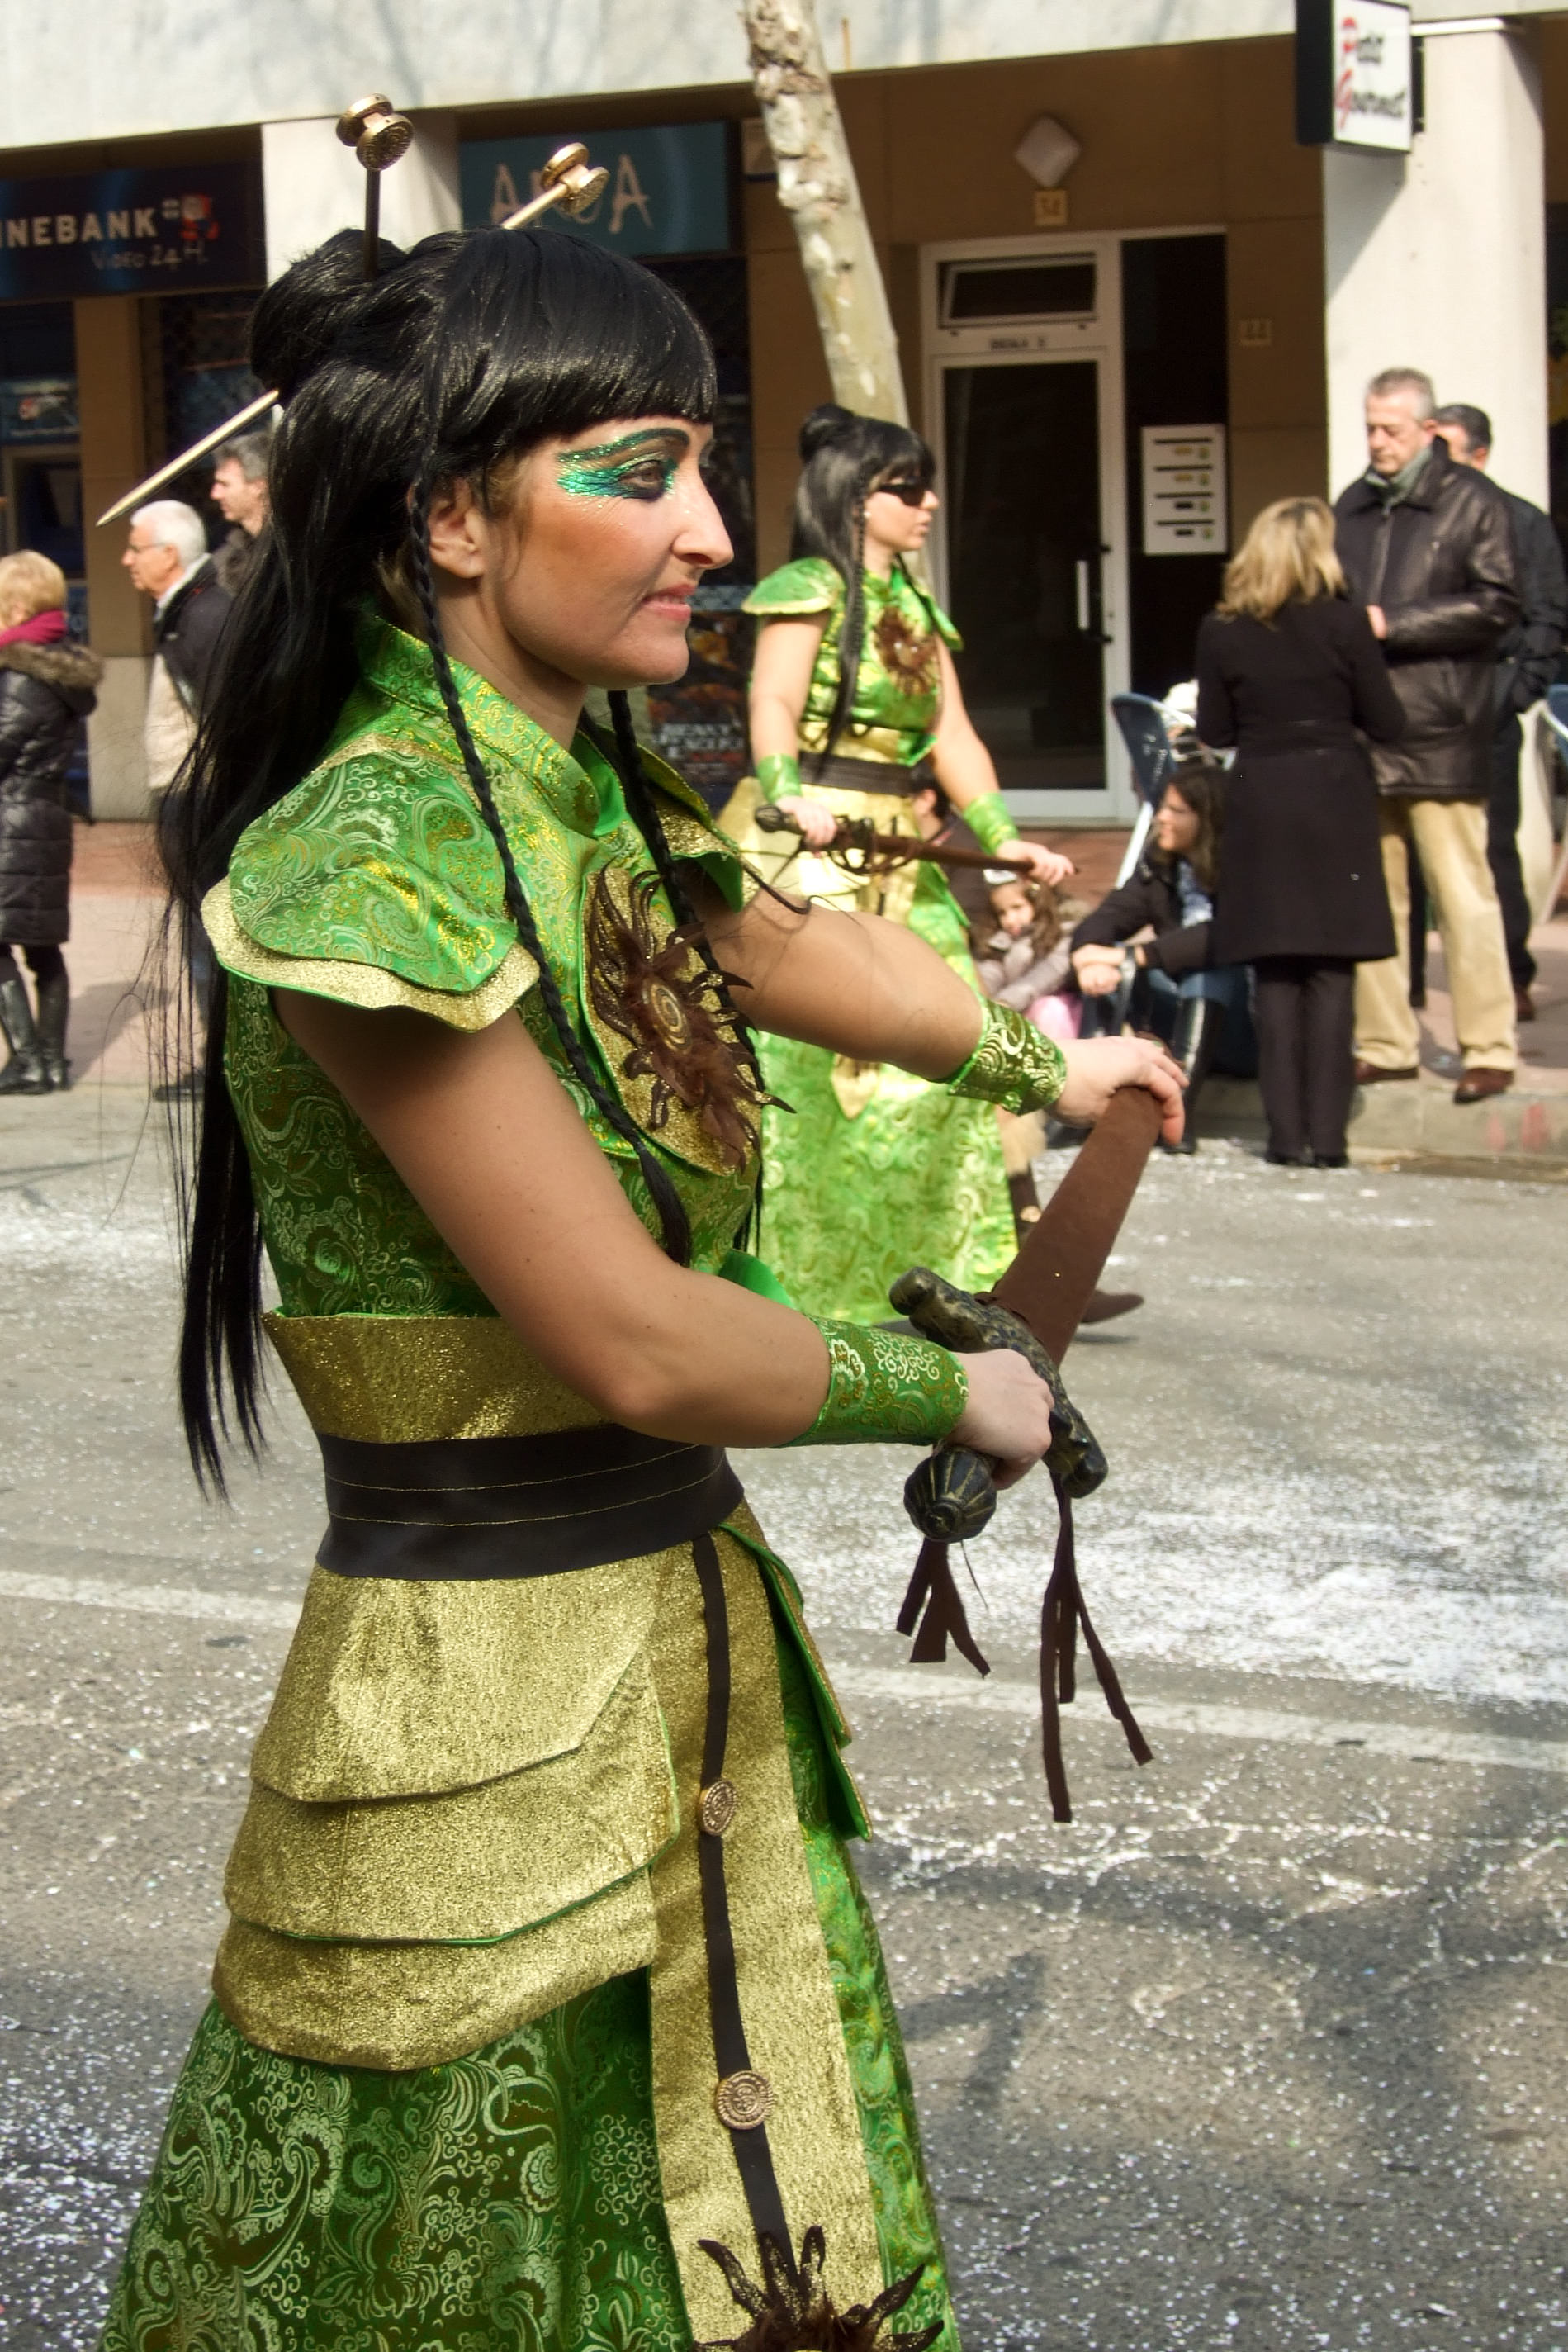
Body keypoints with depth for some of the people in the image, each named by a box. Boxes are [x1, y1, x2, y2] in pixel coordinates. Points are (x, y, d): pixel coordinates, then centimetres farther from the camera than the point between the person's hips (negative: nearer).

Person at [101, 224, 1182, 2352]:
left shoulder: (588, 798, 6)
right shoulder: (368, 863, -21)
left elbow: (778, 944, 29)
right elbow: (641, 1344, -20)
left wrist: (1043, 1061, 41)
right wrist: (952, 1393, -5)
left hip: (690, 1650, 8)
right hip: (489, 1713, -8)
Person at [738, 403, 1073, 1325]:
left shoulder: (915, 607, 19)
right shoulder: (810, 590, -4)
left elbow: (952, 736, 12)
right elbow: (773, 708, -16)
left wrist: (1004, 836, 0)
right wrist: (791, 794, -35)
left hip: (904, 851, 8)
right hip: (813, 844, -8)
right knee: (813, 1057, -11)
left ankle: (923, 1265, 14)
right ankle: (787, 1273, -6)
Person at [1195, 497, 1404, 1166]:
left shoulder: (1221, 632, -1)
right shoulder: (1345, 622, -6)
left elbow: (1215, 731, 5)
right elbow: (1386, 723, -3)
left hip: (1260, 802, 2)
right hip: (1336, 797, -2)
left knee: (1275, 975, 6)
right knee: (1332, 973, 2)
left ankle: (1286, 1132, 4)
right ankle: (1327, 1132, -1)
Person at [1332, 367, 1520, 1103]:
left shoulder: (1473, 503, 0)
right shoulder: (1353, 506, 18)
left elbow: (1497, 606, -8)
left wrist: (1390, 625, -12)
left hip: (1439, 737, -5)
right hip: (1361, 734, 6)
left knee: (1462, 896, -5)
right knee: (1373, 895, 6)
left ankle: (1489, 1049, 0)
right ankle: (1384, 1043, 12)